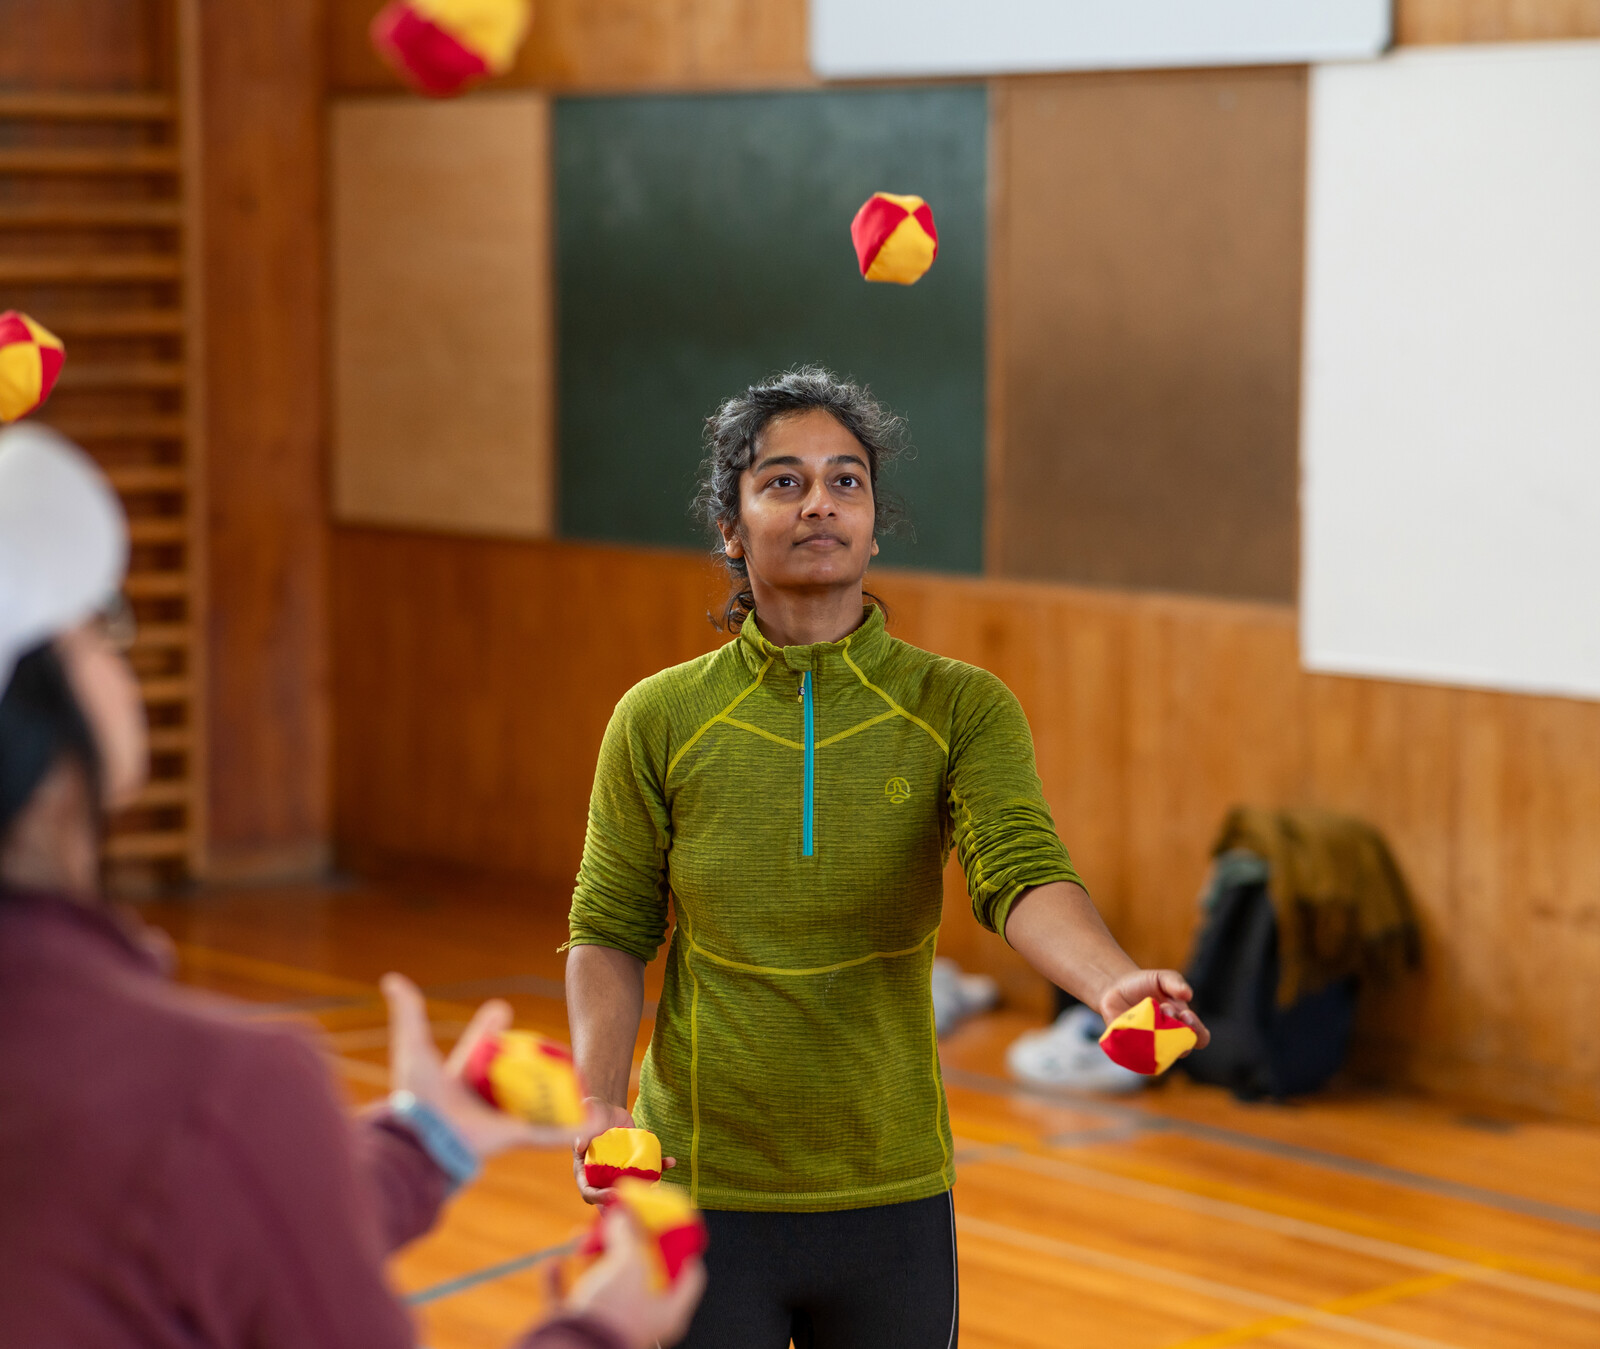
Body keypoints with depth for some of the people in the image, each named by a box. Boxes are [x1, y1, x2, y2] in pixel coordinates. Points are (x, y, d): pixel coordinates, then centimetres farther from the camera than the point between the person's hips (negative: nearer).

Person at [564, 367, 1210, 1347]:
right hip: (700, 1194, 0)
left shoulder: (962, 707, -4)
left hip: (891, 1198, 0)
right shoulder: (659, 721, -2)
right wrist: (600, 1103, -12)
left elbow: (1024, 873, -20)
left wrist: (1112, 982, -40)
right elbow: (610, 935, 4)